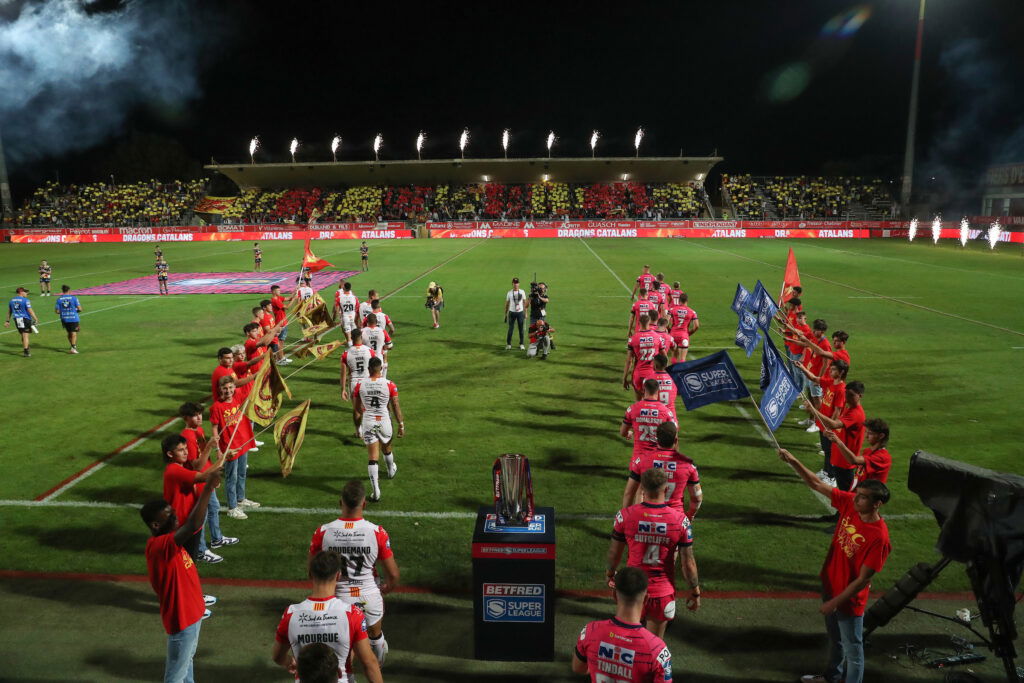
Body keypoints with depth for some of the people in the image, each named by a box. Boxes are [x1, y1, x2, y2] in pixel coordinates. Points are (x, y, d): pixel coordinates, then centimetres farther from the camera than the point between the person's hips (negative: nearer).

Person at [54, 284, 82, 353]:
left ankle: (73, 346, 31)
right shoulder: (74, 298, -6)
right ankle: (73, 347, -16)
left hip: (64, 319, 3)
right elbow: (79, 308, -9)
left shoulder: (59, 299, 1)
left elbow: (57, 311, -1)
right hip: (74, 318, -3)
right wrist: (77, 310, 13)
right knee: (74, 333, -3)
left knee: (69, 333, 18)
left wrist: (63, 311, 18)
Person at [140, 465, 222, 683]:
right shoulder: (159, 546, -31)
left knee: (187, 657, 29)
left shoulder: (168, 539, -3)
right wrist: (208, 488, -43)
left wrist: (206, 490, -12)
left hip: (191, 611, 9)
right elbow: (193, 526, -46)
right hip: (181, 617, -9)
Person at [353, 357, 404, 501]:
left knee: (373, 457, 2)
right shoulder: (389, 385, -11)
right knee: (386, 448, 27)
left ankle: (376, 492, -3)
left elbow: (356, 408, 5)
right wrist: (401, 425, 3)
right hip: (384, 421, 0)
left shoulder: (360, 385, -6)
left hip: (368, 423, 0)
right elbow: (396, 406, -7)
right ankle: (391, 470, 55)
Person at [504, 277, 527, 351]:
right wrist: (506, 314, 7)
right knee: (510, 329, 1)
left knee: (521, 329, 5)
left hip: (520, 312, 0)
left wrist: (525, 313, 1)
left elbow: (524, 303, 5)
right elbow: (507, 304, 8)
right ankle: (508, 344, 10)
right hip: (512, 312, 0)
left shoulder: (522, 292, 2)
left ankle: (521, 344, 13)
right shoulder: (509, 293, 1)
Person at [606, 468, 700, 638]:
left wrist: (610, 572, 19)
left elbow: (614, 552, -1)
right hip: (663, 592, 0)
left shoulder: (625, 515, -14)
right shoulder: (681, 520, -15)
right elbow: (688, 563, -8)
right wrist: (695, 591, 8)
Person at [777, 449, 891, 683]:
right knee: (834, 638, 29)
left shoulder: (878, 537, -31)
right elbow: (816, 484, -11)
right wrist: (793, 461, -26)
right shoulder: (849, 503, -15)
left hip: (849, 599, -7)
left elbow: (863, 580, -24)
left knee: (852, 649, 14)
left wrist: (835, 602, -18)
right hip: (830, 586, 7)